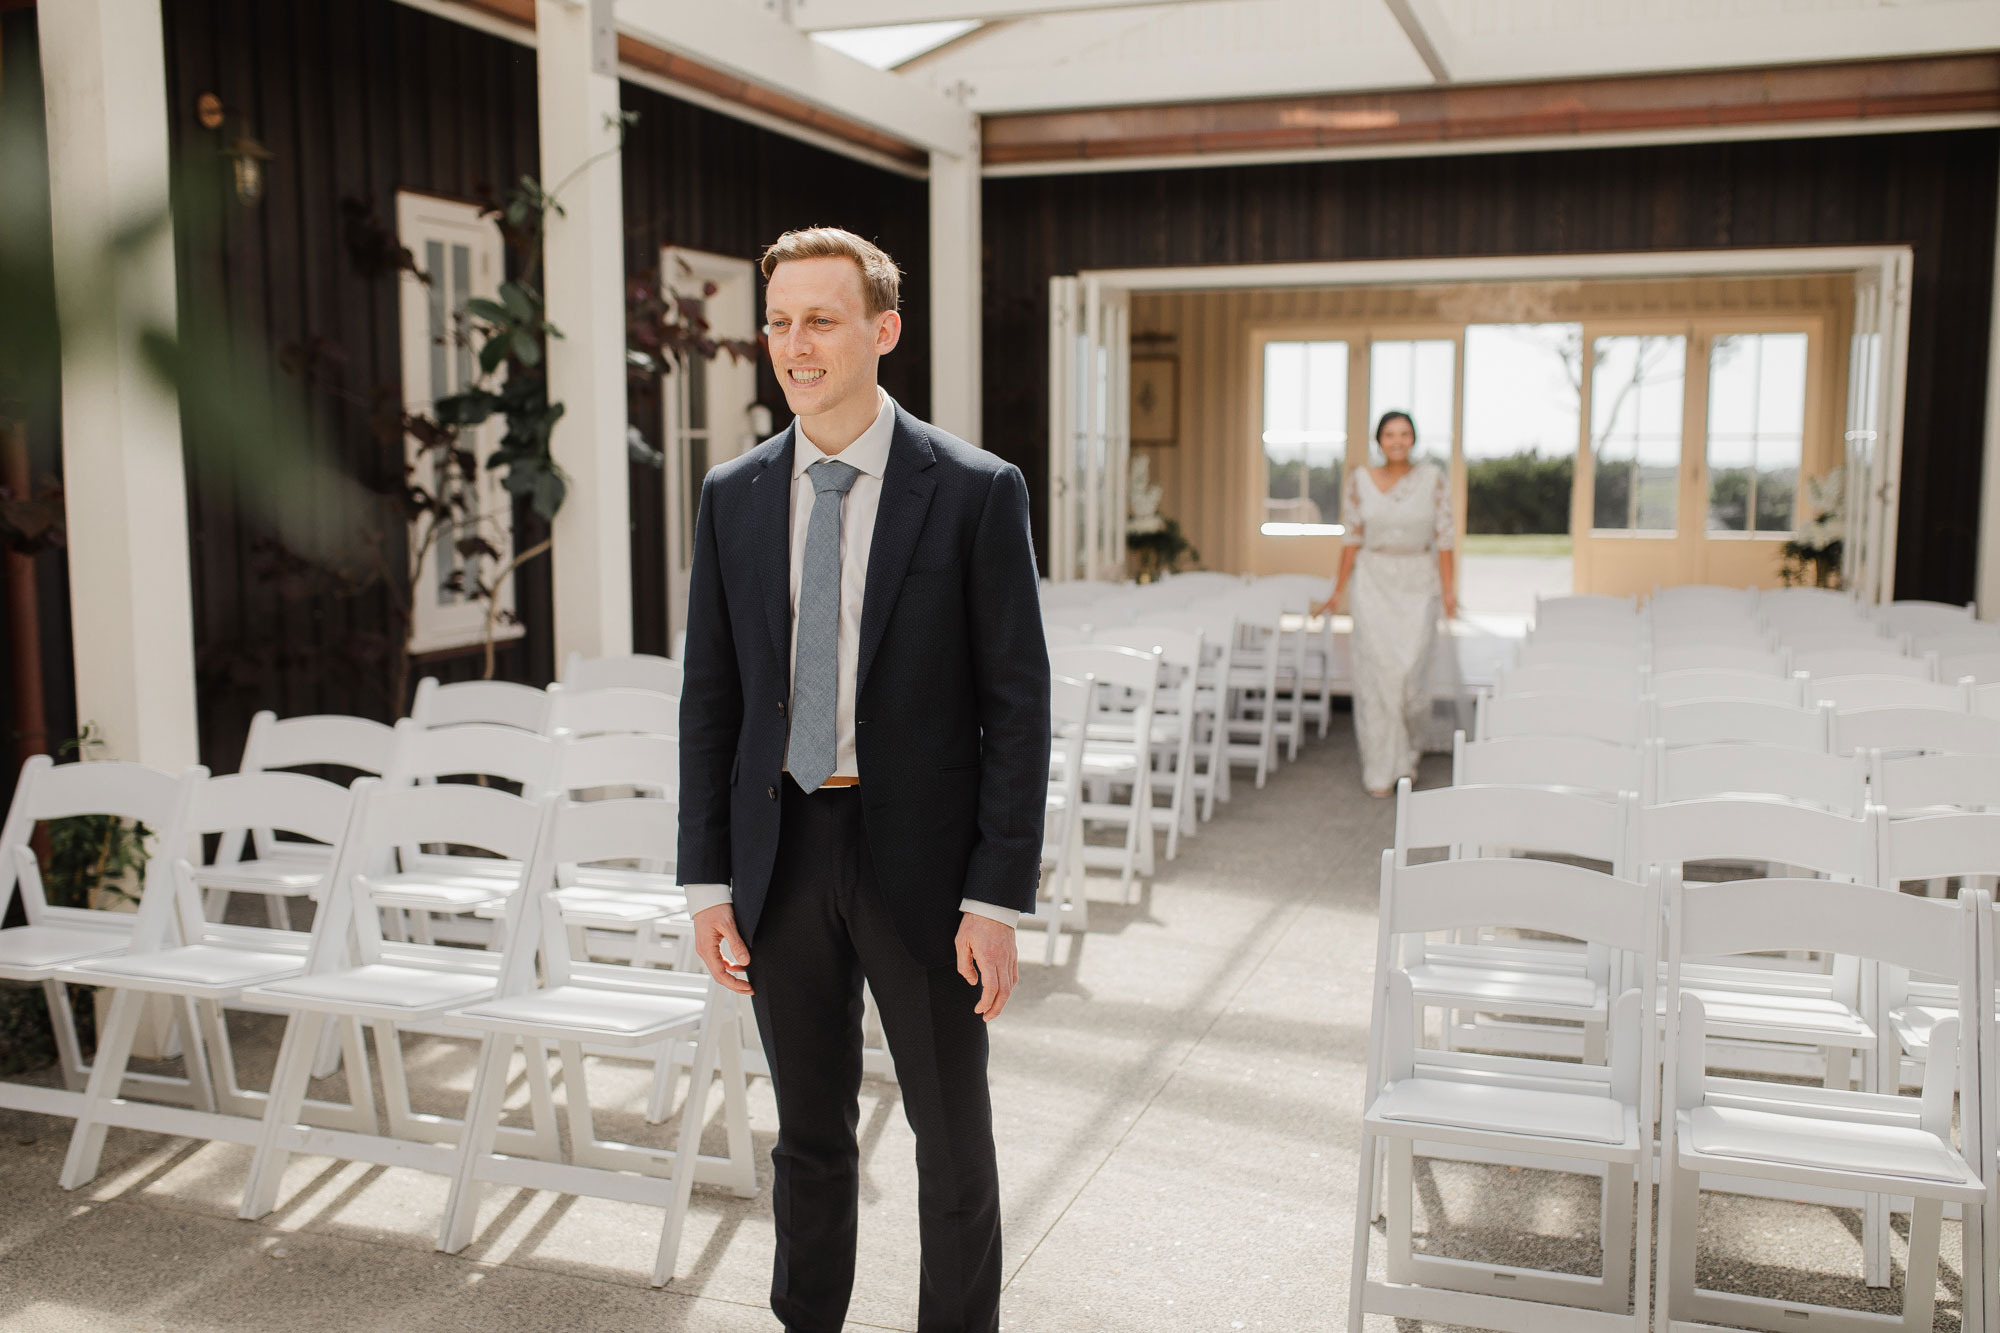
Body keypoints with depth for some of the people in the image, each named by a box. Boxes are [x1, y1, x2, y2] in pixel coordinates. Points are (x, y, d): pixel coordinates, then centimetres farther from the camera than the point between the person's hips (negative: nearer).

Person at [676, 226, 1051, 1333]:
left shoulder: (975, 493, -8)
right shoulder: (733, 496, 4)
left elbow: (1017, 704, -9)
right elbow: (709, 699, 7)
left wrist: (999, 900, -12)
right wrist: (707, 880, 2)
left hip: (917, 857, -3)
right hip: (780, 854, 3)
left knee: (952, 1138, 12)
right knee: (809, 1133, 18)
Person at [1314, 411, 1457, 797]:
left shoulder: (1433, 480, 0)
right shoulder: (1359, 481, 2)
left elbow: (1443, 538, 0)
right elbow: (1351, 538, 4)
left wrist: (1448, 590, -6)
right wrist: (1339, 591, 3)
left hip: (1418, 583, 0)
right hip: (1373, 581, 0)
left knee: (1412, 669, -5)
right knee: (1376, 670, -3)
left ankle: (1408, 751, 22)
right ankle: (1381, 769, 5)